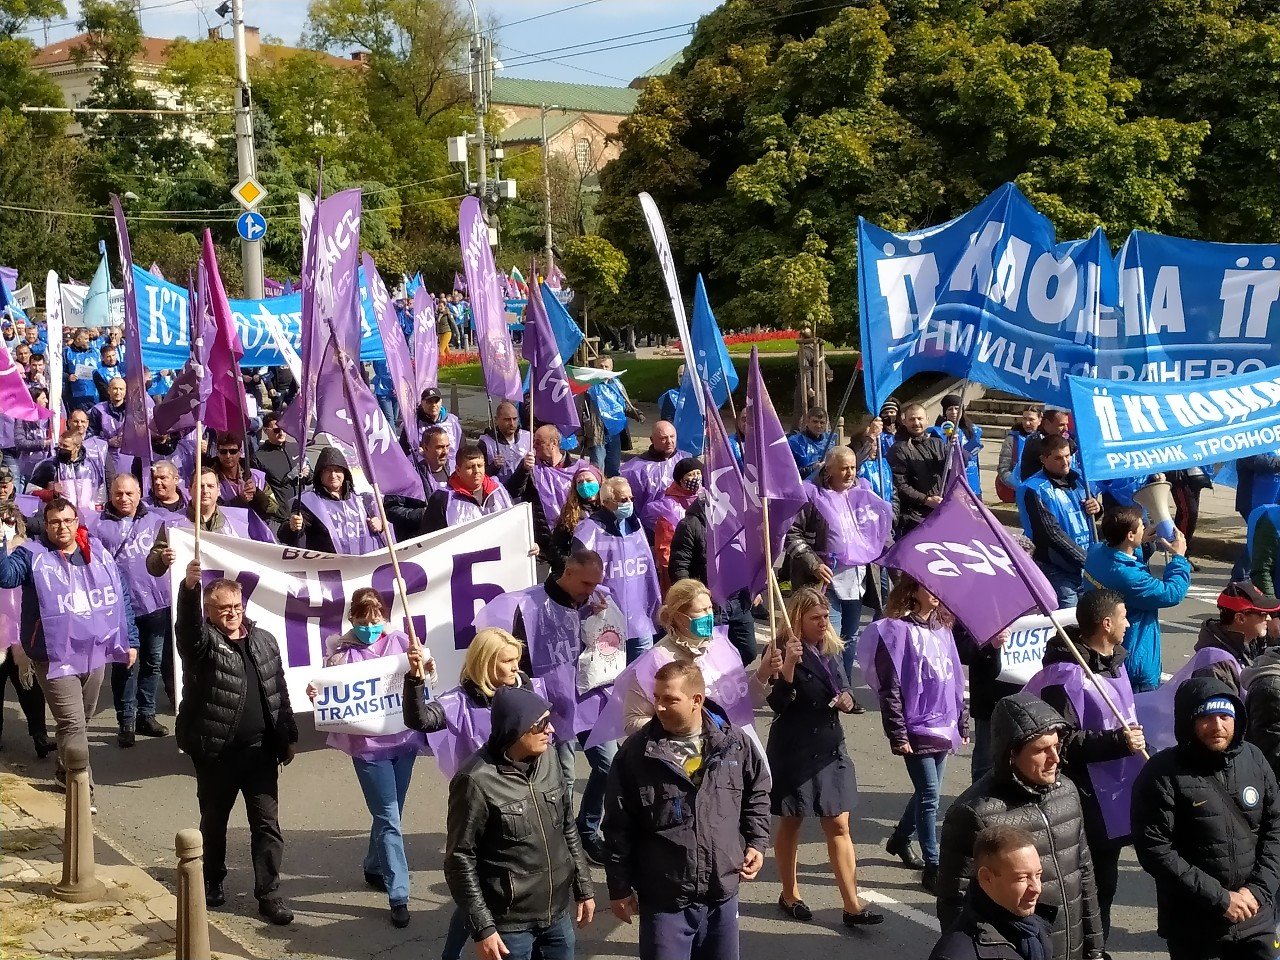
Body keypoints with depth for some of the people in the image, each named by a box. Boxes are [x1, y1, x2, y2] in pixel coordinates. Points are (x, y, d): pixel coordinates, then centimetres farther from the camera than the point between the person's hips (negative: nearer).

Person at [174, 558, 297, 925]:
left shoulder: (264, 641, 8)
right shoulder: (202, 641, -6)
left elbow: (279, 692, 14)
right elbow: (187, 623, -30)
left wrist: (288, 737, 14)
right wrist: (189, 587, -49)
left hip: (261, 749, 3)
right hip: (215, 750, -2)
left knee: (267, 823, 1)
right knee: (214, 820, 14)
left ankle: (269, 894, 8)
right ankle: (212, 881, 35)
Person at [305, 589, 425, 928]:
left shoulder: (400, 641, 2)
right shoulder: (340, 649, -5)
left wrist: (427, 670, -11)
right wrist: (314, 692, -23)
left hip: (404, 738, 4)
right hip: (368, 744, -4)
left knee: (390, 813, 17)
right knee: (389, 818, -6)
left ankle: (374, 868, 41)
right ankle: (399, 896, -2)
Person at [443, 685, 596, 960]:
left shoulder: (548, 763, 1)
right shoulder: (477, 781, -18)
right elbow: (460, 861, -13)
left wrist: (583, 888, 16)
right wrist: (483, 928, -14)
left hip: (559, 914, 6)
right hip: (510, 923, -6)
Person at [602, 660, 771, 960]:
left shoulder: (734, 742, -3)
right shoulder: (636, 752, -9)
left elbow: (756, 794, 16)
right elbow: (619, 827, -3)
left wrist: (756, 843, 4)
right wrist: (620, 887, -1)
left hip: (722, 893, 3)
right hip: (663, 899, -3)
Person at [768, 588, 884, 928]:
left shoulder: (833, 651, 8)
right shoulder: (784, 652, -13)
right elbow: (777, 704, -21)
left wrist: (847, 700, -4)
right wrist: (788, 667, -34)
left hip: (830, 749, 6)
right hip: (794, 752, -6)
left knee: (839, 826, 4)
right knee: (790, 824, 11)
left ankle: (852, 905, 6)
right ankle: (789, 894, 27)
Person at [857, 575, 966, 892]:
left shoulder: (943, 629, 11)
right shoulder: (898, 629, -11)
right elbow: (889, 687, -13)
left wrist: (962, 721, 17)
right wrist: (898, 734, -15)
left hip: (943, 727, 7)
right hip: (917, 729, -7)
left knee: (927, 792, 16)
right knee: (930, 795, -7)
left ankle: (900, 840, 39)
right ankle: (932, 868, 0)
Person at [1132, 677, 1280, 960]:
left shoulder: (1254, 760, 2)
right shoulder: (1162, 774, -13)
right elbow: (1155, 851, -16)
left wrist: (1257, 889, -8)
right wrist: (1220, 899, -16)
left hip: (1256, 919, 3)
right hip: (1192, 926, -3)